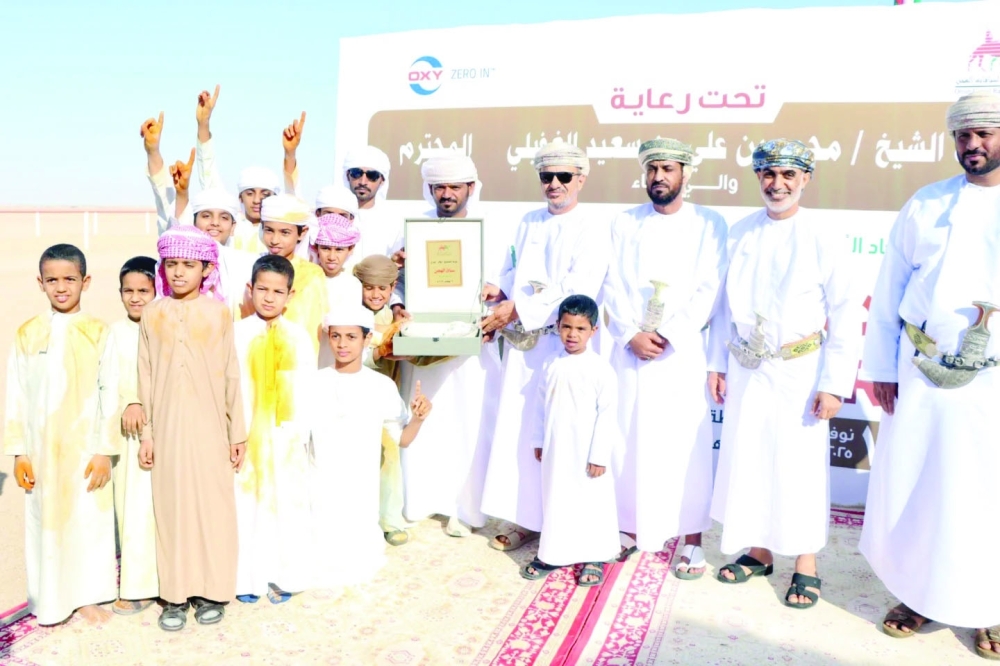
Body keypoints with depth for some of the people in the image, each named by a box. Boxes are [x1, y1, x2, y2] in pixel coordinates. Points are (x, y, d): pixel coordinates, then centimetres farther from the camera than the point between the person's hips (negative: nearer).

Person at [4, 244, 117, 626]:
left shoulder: (98, 333, -4)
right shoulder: (27, 334, 2)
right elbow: (16, 396, 3)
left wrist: (105, 451, -8)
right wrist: (19, 452, 0)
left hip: (85, 448, -1)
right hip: (42, 449, 2)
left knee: (88, 520, 7)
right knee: (45, 520, 9)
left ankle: (87, 595, 24)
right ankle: (51, 600, 25)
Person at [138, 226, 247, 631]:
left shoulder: (219, 312, 0)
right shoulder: (153, 313, 3)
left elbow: (231, 375, 1)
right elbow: (146, 377, 5)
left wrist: (238, 432, 2)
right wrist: (146, 432, 3)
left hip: (210, 427, -1)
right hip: (168, 427, 1)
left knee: (213, 504, 3)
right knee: (172, 505, 6)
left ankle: (212, 591, 17)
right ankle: (175, 595, 18)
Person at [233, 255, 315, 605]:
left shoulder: (299, 336, 2)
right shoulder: (237, 333, -1)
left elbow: (306, 390, 4)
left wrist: (303, 436, 2)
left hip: (285, 438, 1)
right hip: (245, 437, -1)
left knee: (285, 506, 6)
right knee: (246, 506, 4)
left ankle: (281, 577, 20)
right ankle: (248, 578, 19)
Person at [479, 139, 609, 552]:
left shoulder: (593, 229, -4)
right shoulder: (528, 224, 16)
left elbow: (577, 290, -16)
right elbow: (511, 272, 19)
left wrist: (517, 308, -21)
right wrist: (499, 290, -5)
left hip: (565, 344, -5)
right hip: (522, 343, 5)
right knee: (518, 427, 5)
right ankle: (526, 518, 16)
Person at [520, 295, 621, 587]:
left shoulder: (601, 369, -12)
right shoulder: (552, 366, 3)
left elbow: (607, 415, -12)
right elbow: (540, 406, 11)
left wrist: (600, 455, -13)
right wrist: (538, 441, 12)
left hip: (587, 454, -5)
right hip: (556, 450, 5)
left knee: (592, 503, 6)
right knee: (554, 500, 14)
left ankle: (593, 558, 20)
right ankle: (551, 554, 28)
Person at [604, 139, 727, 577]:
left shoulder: (709, 224, 3)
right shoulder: (624, 224, 10)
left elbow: (708, 290, -5)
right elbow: (613, 287, 3)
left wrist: (667, 335, -14)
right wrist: (631, 335, -11)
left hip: (683, 352, -2)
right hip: (630, 350, 2)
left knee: (687, 446, -1)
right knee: (629, 441, 6)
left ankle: (692, 540, 9)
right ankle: (632, 528, 20)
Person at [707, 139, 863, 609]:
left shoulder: (824, 238, -7)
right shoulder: (739, 234, 4)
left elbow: (846, 317, -7)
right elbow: (725, 303, 9)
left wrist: (833, 384, -11)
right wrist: (717, 363, 6)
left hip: (798, 372, -4)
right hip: (746, 370, 4)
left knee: (801, 465, 3)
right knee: (746, 459, 11)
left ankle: (806, 565, 20)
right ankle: (759, 551, 29)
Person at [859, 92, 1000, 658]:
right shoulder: (925, 205, 5)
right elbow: (889, 289, 6)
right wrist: (881, 368, 3)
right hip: (918, 375, 2)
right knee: (908, 489, 8)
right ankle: (920, 595, 27)